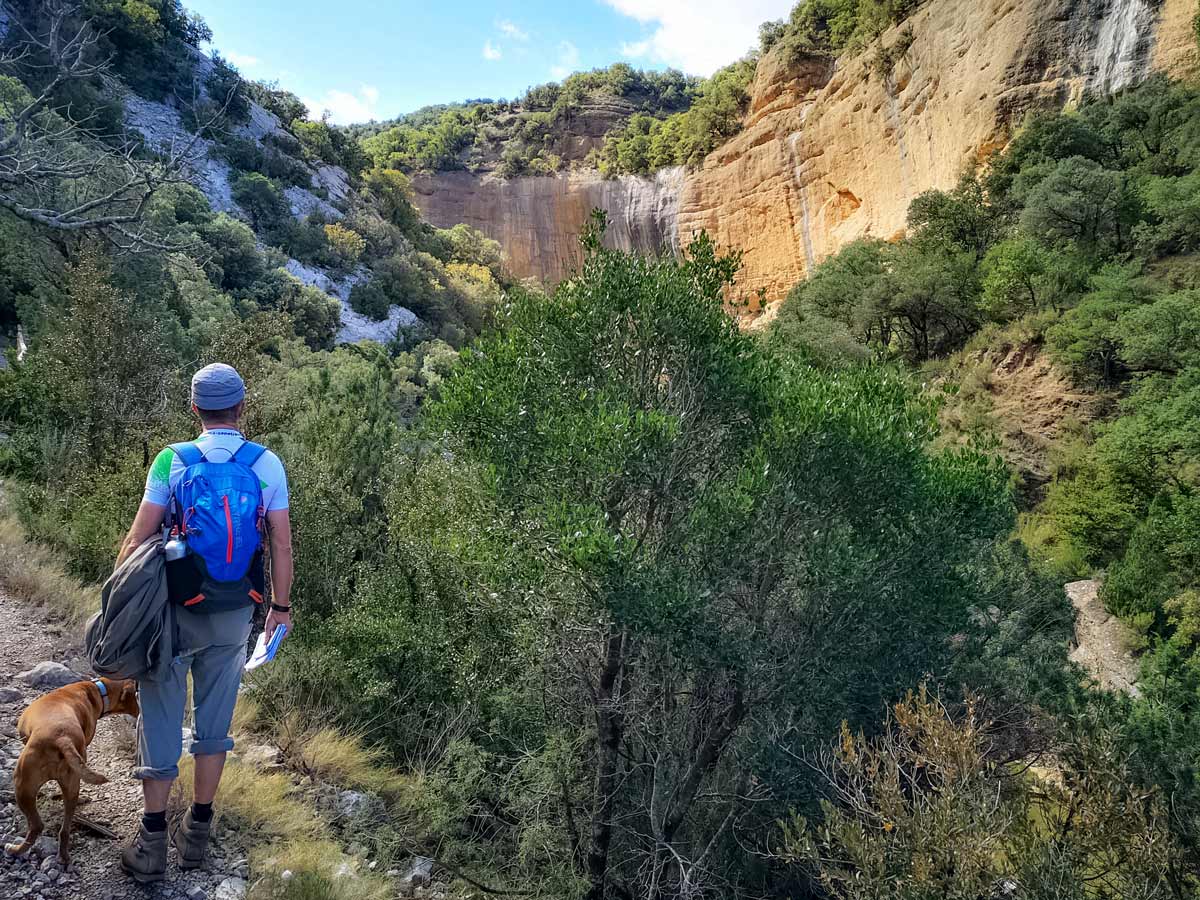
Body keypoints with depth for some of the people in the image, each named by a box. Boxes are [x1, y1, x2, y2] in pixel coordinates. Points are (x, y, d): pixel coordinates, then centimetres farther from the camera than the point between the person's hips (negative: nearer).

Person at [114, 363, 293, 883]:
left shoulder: (172, 461, -10)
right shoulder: (267, 464, -5)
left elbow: (138, 540, -10)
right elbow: (281, 546, -3)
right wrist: (281, 606, 8)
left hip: (175, 611, -2)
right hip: (235, 615, 2)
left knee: (161, 721, 10)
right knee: (215, 721, 15)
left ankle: (151, 844, 17)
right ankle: (197, 833, 25)